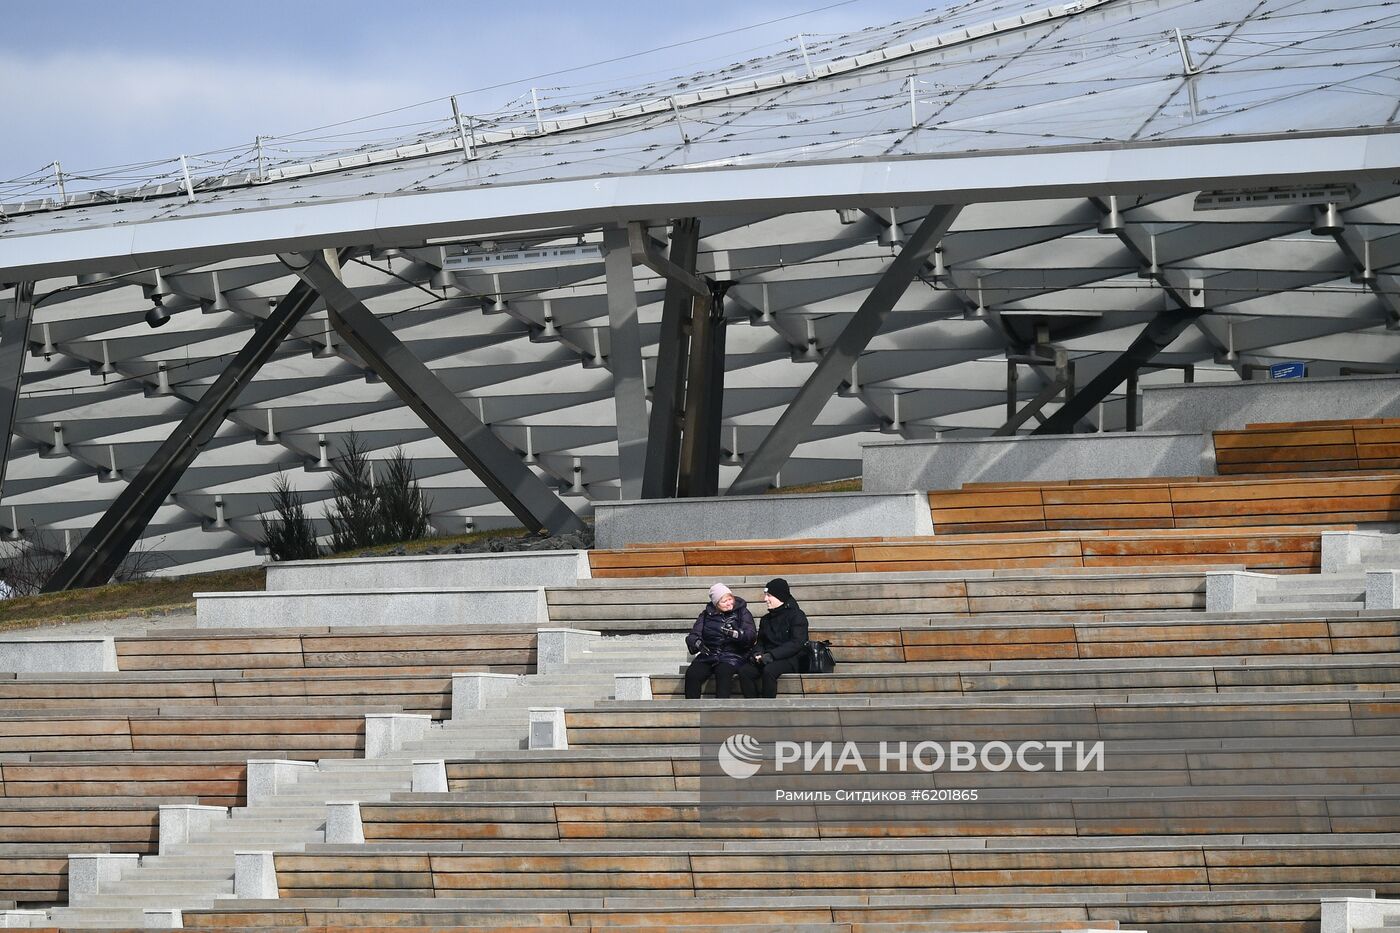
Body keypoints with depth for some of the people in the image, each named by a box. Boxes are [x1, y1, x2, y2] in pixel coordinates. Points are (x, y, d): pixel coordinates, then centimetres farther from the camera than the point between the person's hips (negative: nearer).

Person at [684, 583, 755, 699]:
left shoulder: (742, 613, 9)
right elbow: (692, 636, 8)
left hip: (732, 656, -3)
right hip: (708, 656, 3)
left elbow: (750, 635, -5)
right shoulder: (707, 615, 16)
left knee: (723, 672, -36)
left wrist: (734, 634, -25)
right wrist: (697, 643, -16)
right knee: (691, 674, -26)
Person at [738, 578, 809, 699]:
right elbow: (760, 642, 22)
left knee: (769, 670, -37)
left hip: (790, 659, -6)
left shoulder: (796, 616, 0)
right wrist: (757, 654, -4)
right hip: (766, 659, 6)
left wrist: (771, 655, -20)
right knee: (744, 671, -22)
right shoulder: (766, 619, 22)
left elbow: (796, 644, -11)